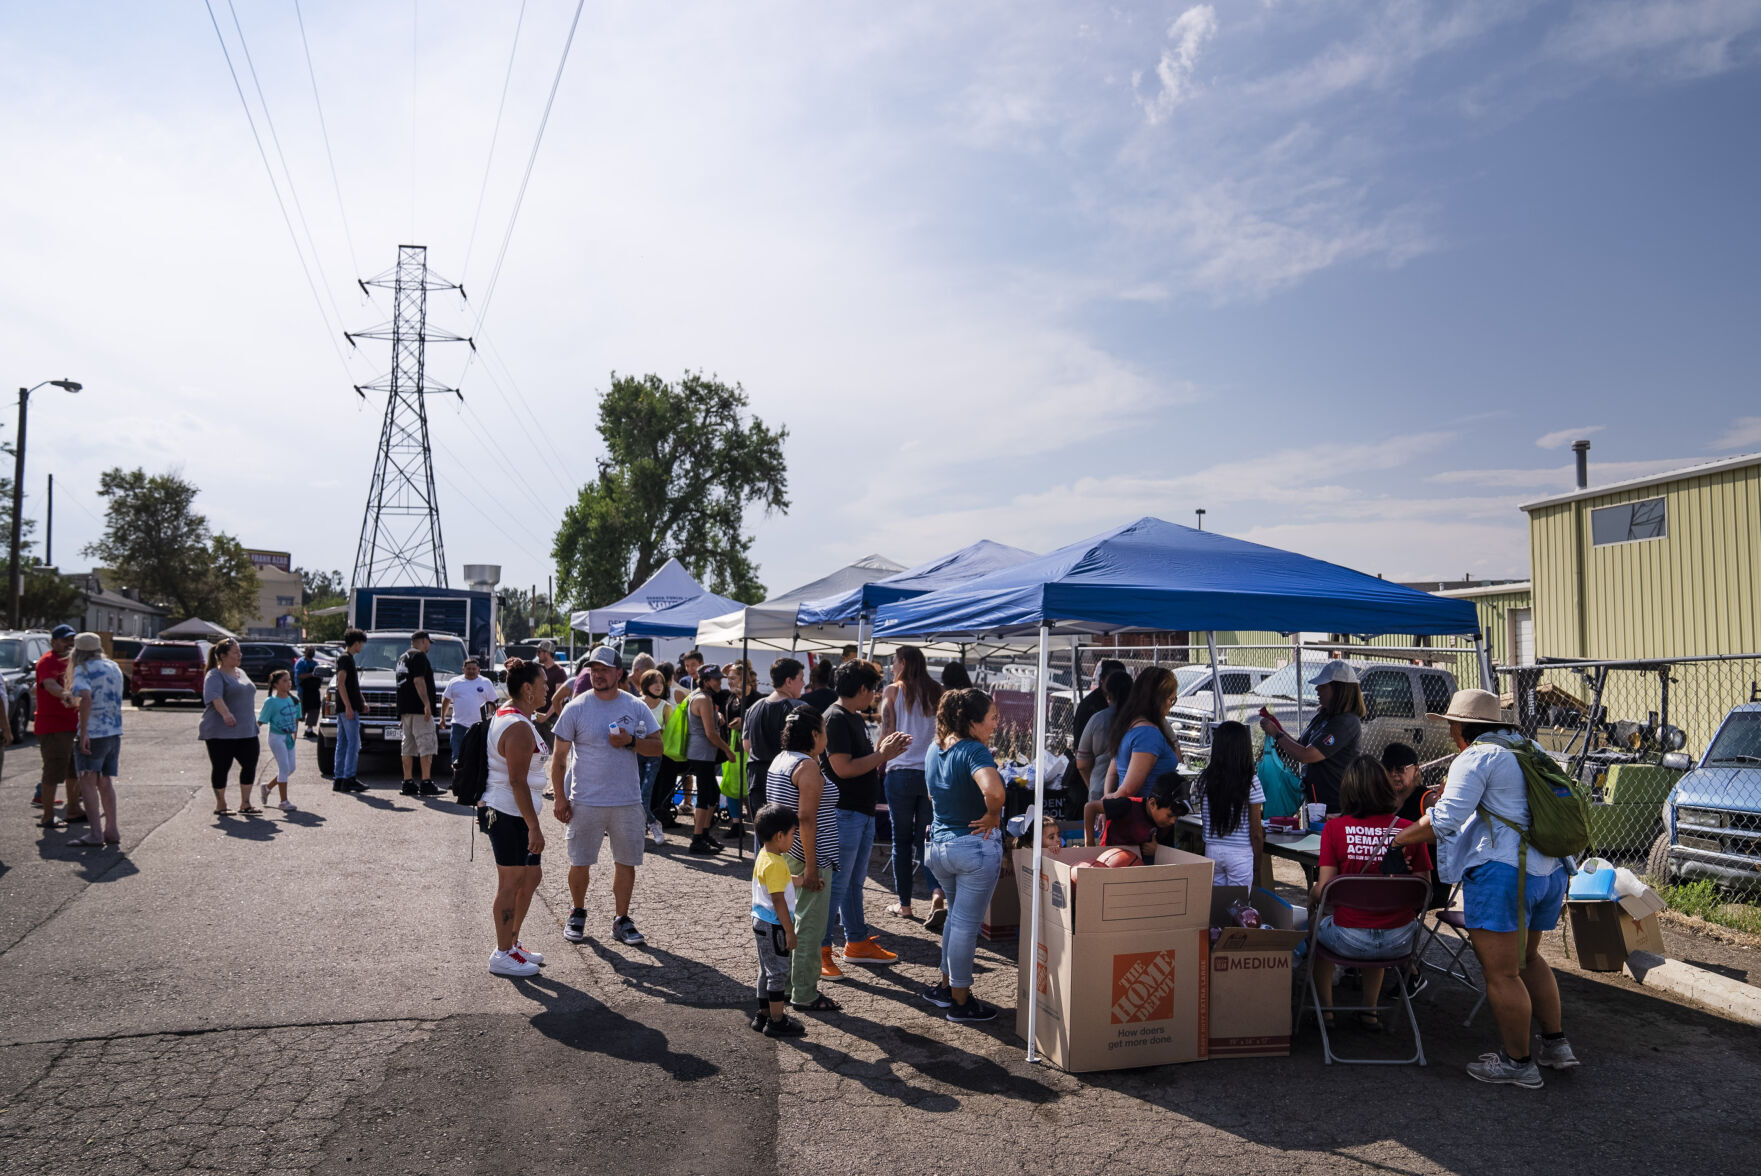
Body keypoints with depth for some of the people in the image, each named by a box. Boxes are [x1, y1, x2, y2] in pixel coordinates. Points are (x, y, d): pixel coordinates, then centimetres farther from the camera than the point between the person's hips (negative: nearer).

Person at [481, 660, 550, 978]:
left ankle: (511, 942, 28)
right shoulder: (519, 727, -21)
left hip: (499, 810, 11)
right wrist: (534, 827, -22)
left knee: (532, 876, 17)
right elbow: (518, 782, -24)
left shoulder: (504, 713, 12)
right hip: (509, 814, -11)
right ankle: (503, 955, 11)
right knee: (511, 883, 0)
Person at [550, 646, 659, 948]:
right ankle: (578, 914, 30)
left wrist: (631, 741, -15)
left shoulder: (636, 707, 3)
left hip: (628, 801, 1)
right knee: (580, 864, 7)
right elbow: (559, 757, 1)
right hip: (585, 801, -1)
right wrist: (560, 798, -4)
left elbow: (657, 746, 3)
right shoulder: (576, 708, -2)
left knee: (626, 862, 7)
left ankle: (622, 920, 21)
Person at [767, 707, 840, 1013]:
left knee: (791, 922, 19)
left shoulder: (780, 760, 10)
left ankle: (786, 985, 28)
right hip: (807, 857, -10)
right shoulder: (808, 766, -18)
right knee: (809, 927, 0)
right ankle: (804, 995, 9)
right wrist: (811, 867, -23)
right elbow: (806, 818, -24)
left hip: (785, 852, 10)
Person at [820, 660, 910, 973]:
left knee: (855, 882, 17)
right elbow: (843, 768, -23)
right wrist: (882, 755, -15)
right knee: (836, 884, -4)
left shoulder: (855, 719, 15)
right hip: (843, 814, -10)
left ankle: (857, 942, 28)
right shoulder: (836, 718, -16)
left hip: (863, 812, 10)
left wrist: (885, 751, 6)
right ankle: (820, 950, 4)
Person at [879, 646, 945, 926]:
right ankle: (938, 894, -12)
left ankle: (904, 904, 14)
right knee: (925, 839, 8)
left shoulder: (892, 691, -1)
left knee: (902, 840, 8)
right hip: (934, 772, 3)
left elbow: (887, 734, -3)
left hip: (901, 771, -3)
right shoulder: (937, 692, 8)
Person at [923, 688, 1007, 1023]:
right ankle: (960, 1001, 17)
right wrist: (992, 816, -21)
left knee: (957, 916, 25)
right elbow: (994, 791, -39)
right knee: (966, 924, 5)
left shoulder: (934, 749, 5)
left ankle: (945, 985, 34)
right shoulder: (974, 751, -21)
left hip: (938, 843, 8)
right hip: (975, 846, -8)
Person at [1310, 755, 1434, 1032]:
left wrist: (1311, 897, 10)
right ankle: (1370, 1012, 43)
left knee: (1318, 926, 32)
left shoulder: (1335, 828, -12)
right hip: (1398, 941, 3)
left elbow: (1324, 889, -12)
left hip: (1350, 940, -2)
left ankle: (1326, 1009, 38)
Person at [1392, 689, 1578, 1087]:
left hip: (1503, 872, -10)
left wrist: (1397, 838, -6)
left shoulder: (1476, 758, -10)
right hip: (1550, 871, 10)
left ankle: (1518, 1062, 8)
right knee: (1527, 958, 26)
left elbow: (1445, 820, -16)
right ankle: (1556, 1044, 30)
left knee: (1501, 974, 0)